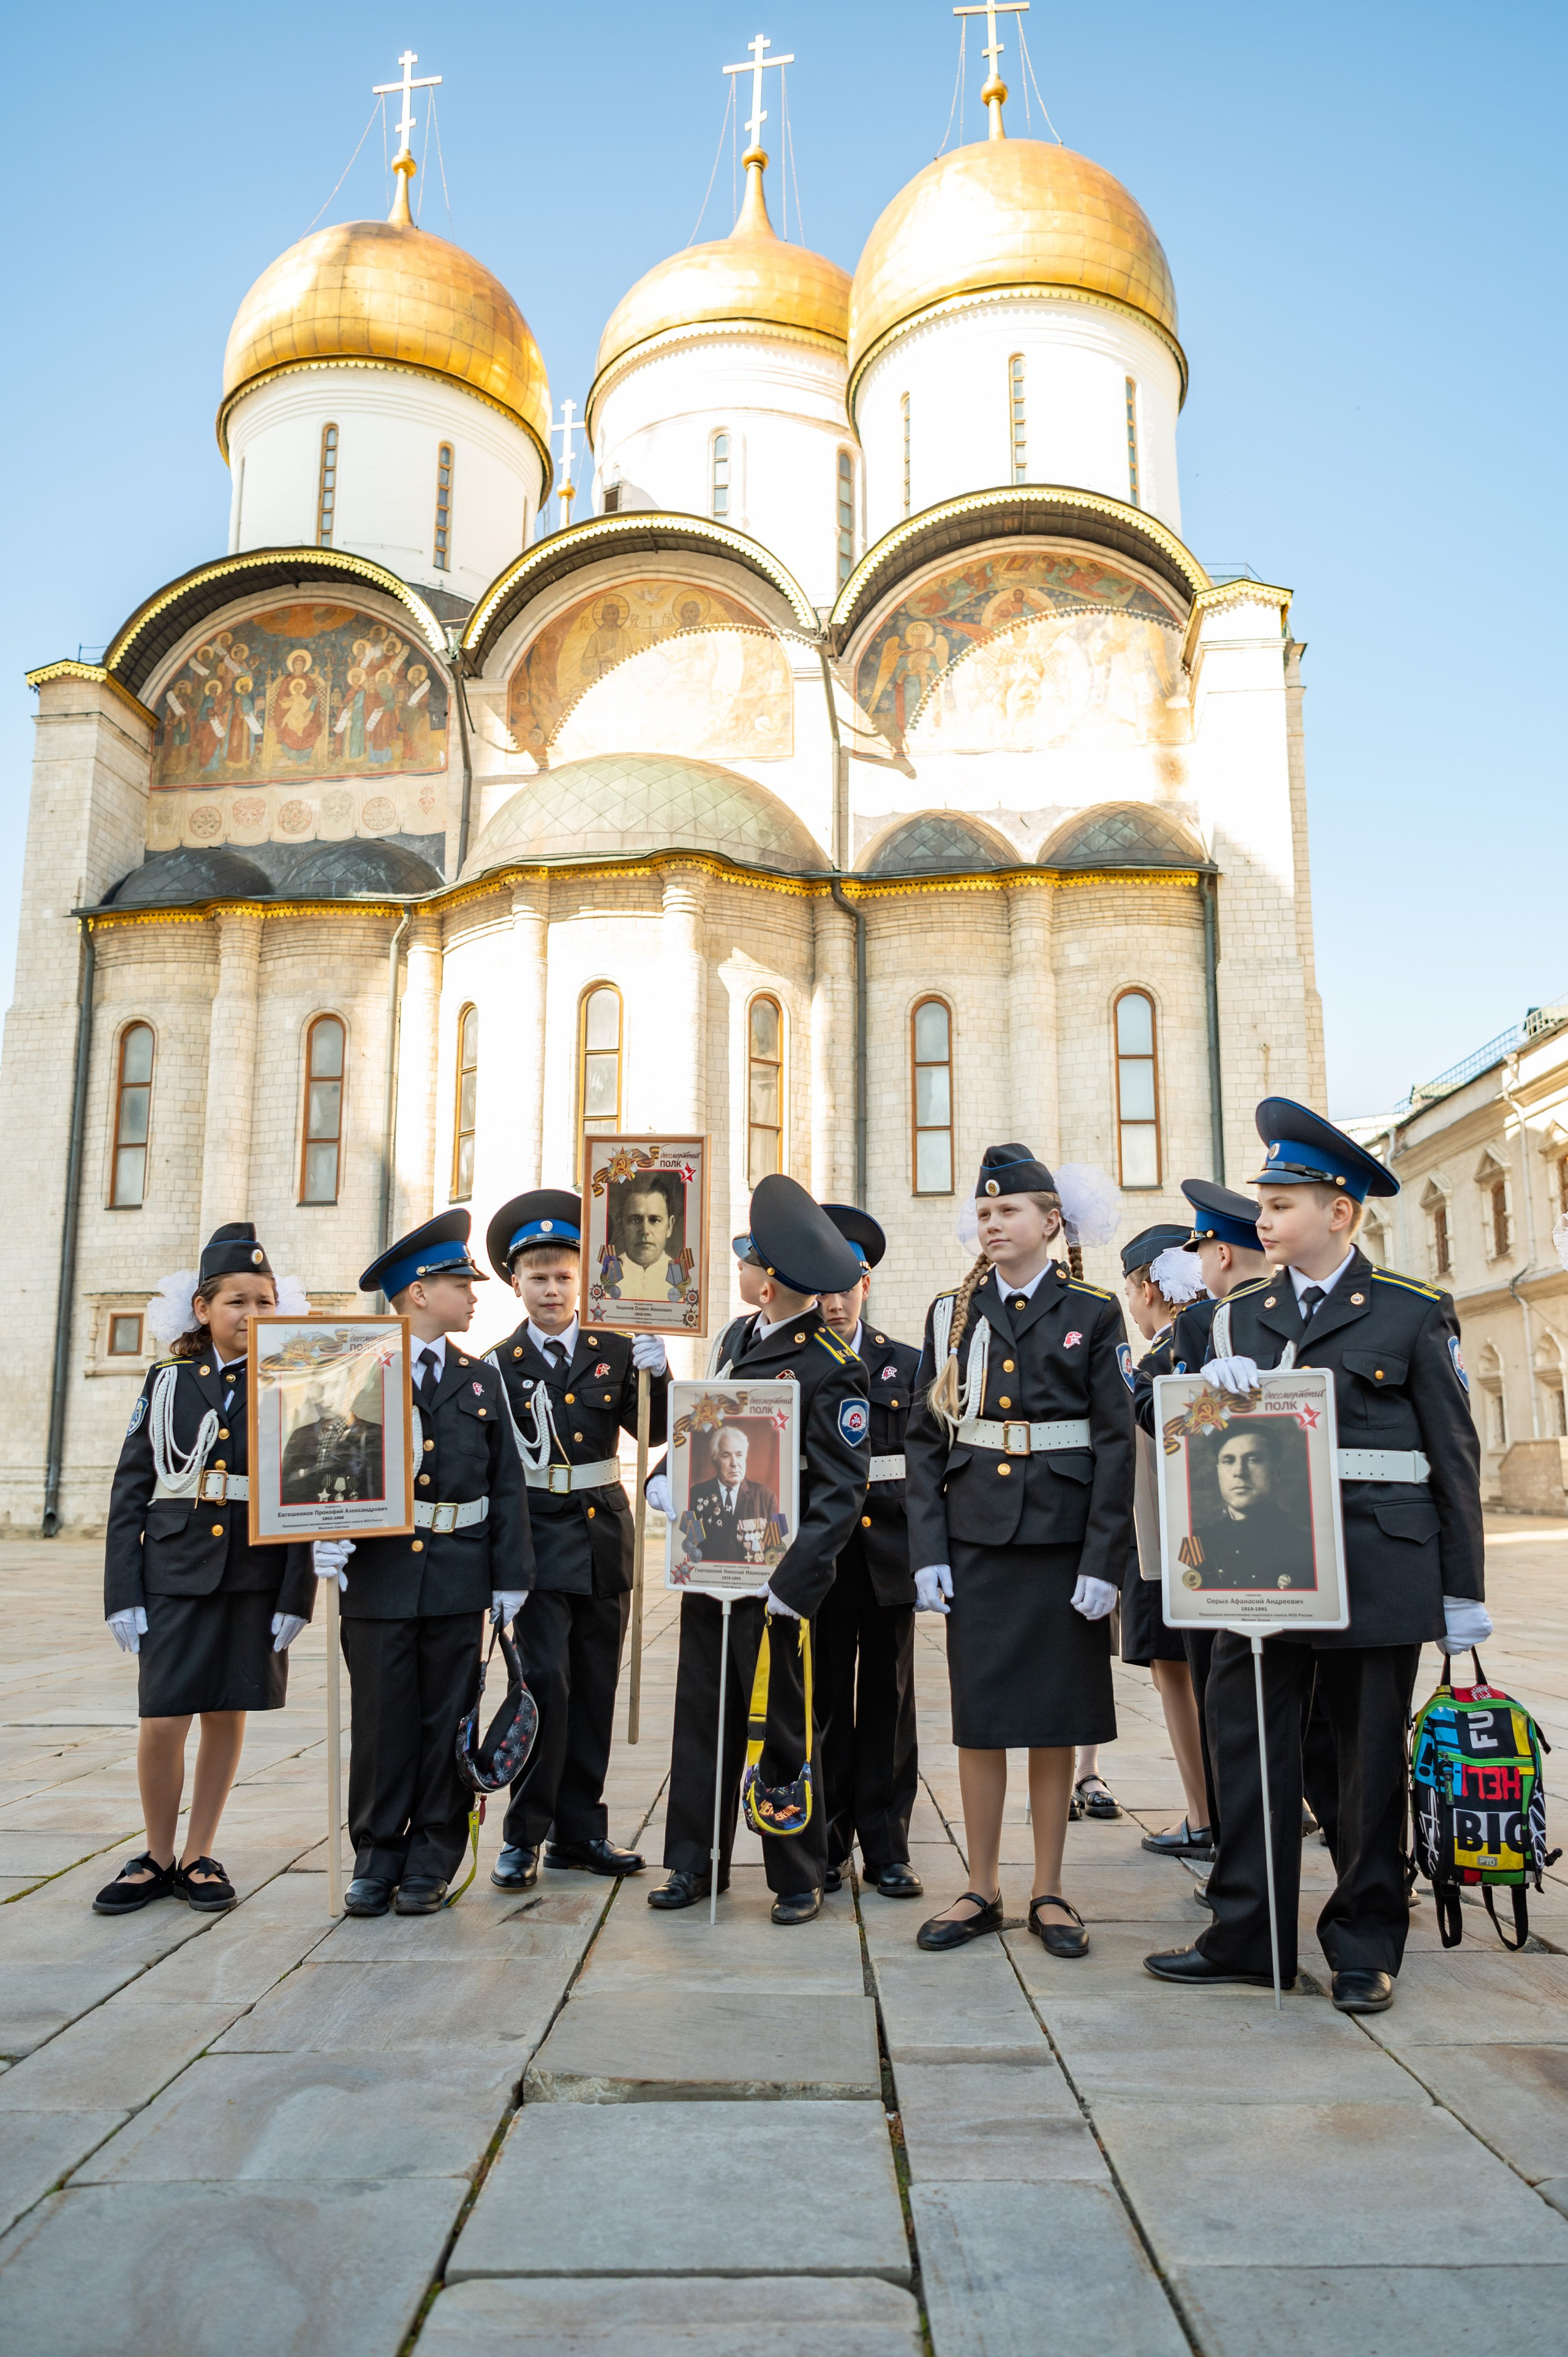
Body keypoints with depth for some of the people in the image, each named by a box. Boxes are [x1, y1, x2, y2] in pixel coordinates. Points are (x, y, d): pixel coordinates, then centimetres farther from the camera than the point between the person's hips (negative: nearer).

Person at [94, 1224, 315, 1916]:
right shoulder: (168, 1383, 4)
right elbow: (129, 1493, 4)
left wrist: (296, 1594, -7)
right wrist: (124, 1594, -2)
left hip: (256, 1579, 0)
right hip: (176, 1574, 0)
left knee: (227, 1716, 9)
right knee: (162, 1722, -2)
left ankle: (200, 1856, 26)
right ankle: (157, 1857, 21)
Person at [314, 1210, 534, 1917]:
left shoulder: (481, 1381, 9)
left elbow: (507, 1484, 8)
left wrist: (511, 1574, 2)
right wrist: (326, 1536, -17)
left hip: (458, 1578, 2)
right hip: (379, 1574, -2)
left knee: (447, 1724, 7)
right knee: (381, 1723, 5)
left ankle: (430, 1863, 20)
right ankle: (376, 1858, 20)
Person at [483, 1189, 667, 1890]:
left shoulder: (614, 1350, 5)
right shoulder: (501, 1366, 0)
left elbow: (651, 1430, 0)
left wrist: (656, 1375, -18)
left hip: (604, 1535, 3)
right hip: (539, 1537, -3)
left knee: (595, 1687, 10)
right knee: (545, 1682, -10)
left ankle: (580, 1830, 21)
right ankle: (524, 1835, 4)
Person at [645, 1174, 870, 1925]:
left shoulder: (831, 1368, -15)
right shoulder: (736, 1337, 9)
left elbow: (841, 1491, -16)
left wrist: (791, 1583, -20)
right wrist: (665, 1477, 3)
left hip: (768, 1574, -7)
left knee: (779, 1724, 6)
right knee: (701, 1714, 14)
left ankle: (799, 1877, 23)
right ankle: (694, 1863, 29)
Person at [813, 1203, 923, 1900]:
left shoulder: (907, 1364, 7)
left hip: (890, 1555, 1)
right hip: (820, 1560, -1)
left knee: (888, 1701, 8)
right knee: (825, 1704, 7)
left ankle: (887, 1849, 18)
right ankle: (827, 1847, 20)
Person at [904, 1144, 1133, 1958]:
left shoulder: (1092, 1313, 1)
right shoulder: (952, 1313, 7)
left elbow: (1115, 1442, -2)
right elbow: (925, 1439, 6)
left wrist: (1103, 1560, -8)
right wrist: (928, 1552, -2)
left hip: (1063, 1542, -1)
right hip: (976, 1539, 2)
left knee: (1054, 1720, 7)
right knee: (979, 1719, 6)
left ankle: (1049, 1893, 22)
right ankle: (981, 1892, 20)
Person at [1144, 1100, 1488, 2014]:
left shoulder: (1414, 1313, 1)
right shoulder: (1242, 1315, 10)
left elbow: (1455, 1455, 2)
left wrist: (1463, 1589, 0)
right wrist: (1214, 1391, -12)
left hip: (1377, 1569, -3)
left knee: (1371, 1757, 7)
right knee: (1249, 1744, 4)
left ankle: (1366, 1946, 24)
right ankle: (1247, 1936, 18)